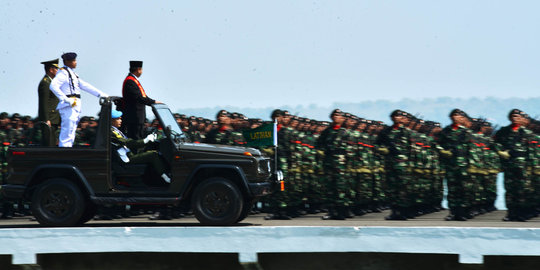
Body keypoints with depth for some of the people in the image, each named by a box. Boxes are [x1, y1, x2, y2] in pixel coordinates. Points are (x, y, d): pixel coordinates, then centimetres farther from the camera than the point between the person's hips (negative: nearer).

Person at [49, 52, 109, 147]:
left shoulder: (72, 73, 22)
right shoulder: (63, 72, -8)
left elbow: (84, 85, 25)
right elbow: (53, 86, -21)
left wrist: (101, 94, 22)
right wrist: (66, 99, -23)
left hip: (75, 107, 10)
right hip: (68, 107, -10)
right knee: (67, 135, -13)